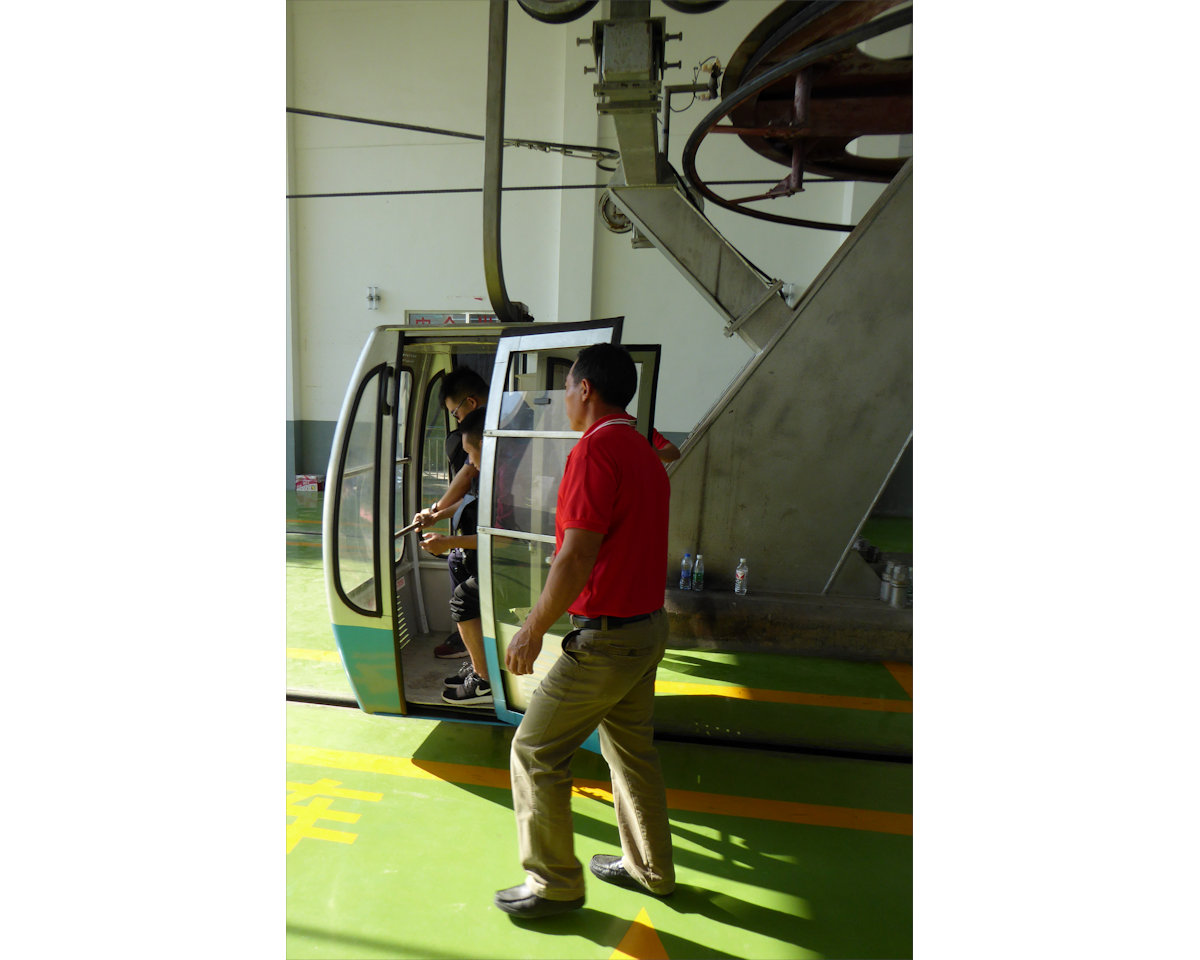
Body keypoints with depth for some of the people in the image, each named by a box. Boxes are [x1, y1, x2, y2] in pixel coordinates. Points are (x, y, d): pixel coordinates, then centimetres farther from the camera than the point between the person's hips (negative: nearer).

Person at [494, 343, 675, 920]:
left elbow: (577, 556, -24)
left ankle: (555, 883, 22)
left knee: (535, 751, 6)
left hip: (605, 639, -9)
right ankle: (649, 867, 38)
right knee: (631, 749, 22)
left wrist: (533, 629, -13)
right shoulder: (646, 454, 11)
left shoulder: (595, 451, -19)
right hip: (648, 627, 9)